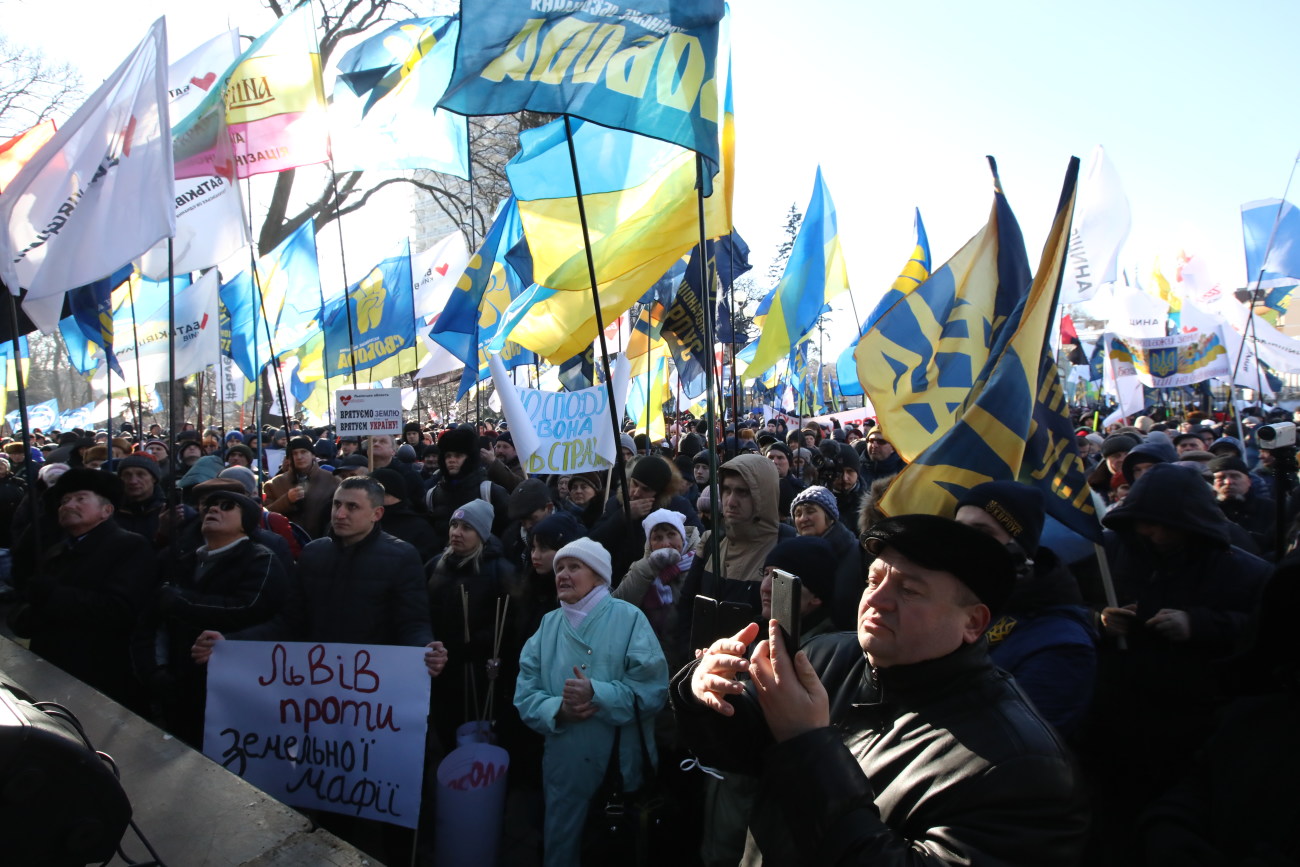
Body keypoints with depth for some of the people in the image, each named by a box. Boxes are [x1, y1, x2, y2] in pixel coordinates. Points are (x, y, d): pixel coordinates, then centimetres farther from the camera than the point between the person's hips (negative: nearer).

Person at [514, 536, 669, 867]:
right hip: (564, 769, 3)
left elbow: (652, 688, -15)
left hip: (623, 767, -3)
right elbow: (525, 694, 0)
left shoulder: (629, 618, -6)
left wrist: (597, 694, -25)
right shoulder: (548, 624, 6)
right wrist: (557, 709, -19)